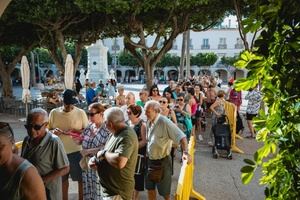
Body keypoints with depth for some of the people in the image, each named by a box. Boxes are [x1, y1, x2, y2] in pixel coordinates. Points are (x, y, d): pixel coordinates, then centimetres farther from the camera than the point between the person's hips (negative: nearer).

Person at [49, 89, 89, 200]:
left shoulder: (80, 112, -8)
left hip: (76, 151, -2)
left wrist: (74, 131, -21)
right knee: (63, 179, 19)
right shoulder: (54, 113, -1)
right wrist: (53, 131, -17)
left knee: (81, 178, 10)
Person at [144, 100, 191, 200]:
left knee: (164, 190, 12)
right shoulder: (148, 122, -3)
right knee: (150, 187, 18)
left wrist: (185, 152, -39)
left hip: (162, 161, -6)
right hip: (150, 160, 6)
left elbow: (181, 136, -27)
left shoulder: (165, 122, -24)